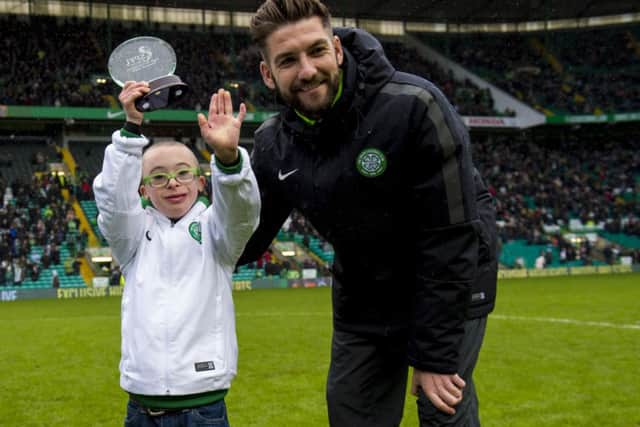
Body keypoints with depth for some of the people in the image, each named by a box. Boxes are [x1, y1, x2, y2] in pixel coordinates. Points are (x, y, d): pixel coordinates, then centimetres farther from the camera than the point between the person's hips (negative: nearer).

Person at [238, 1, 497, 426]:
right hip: (360, 304, 5)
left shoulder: (415, 107, -26)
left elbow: (451, 239, -24)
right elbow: (244, 247, -3)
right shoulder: (273, 144, -9)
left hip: (447, 290, -5)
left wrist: (436, 356, -22)